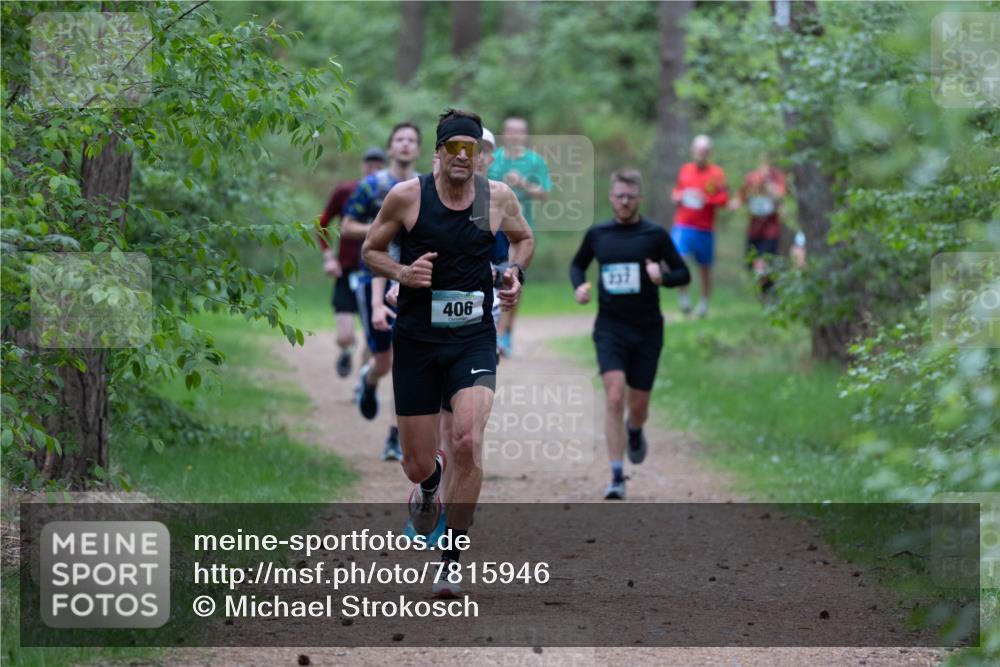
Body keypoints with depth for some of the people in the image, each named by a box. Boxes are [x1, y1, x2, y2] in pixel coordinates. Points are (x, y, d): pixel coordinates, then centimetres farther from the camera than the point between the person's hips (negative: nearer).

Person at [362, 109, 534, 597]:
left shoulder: (498, 198, 0)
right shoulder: (406, 197, -5)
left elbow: (524, 239, 20)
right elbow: (371, 250, 7)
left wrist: (515, 272, 0)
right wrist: (402, 272, -13)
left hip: (473, 341, 0)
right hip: (416, 340, 0)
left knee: (468, 443, -22)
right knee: (417, 463, 5)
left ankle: (452, 558, -8)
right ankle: (429, 484, 46)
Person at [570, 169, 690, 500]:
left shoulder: (655, 235, -2)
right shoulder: (597, 234, 4)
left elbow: (684, 274, 2)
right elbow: (577, 264, 21)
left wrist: (662, 276, -19)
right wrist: (579, 286, -1)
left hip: (647, 331, 0)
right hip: (610, 327, 0)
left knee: (638, 406, 8)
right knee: (615, 397, -17)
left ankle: (635, 431, 47)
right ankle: (617, 477, -13)